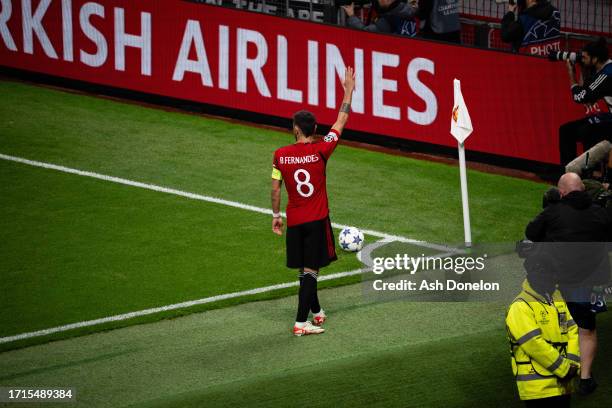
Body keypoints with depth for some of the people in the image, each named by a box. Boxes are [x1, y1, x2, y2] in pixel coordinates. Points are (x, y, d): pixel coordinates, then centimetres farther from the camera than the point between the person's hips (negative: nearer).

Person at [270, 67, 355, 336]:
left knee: (305, 270, 16)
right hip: (317, 220, -3)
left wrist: (276, 215, 16)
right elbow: (341, 121, -4)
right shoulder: (320, 150, -12)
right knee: (310, 270, -3)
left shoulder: (280, 155, -4)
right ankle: (301, 323, -8)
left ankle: (316, 312, 33)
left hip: (294, 221, 3)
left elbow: (275, 189, 3)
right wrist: (348, 90, 4)